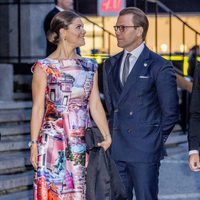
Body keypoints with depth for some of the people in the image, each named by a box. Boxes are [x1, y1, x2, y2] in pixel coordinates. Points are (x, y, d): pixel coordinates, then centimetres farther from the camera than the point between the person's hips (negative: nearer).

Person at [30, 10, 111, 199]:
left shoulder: (89, 66, 10)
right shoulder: (44, 67, -3)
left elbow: (95, 105, 8)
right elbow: (38, 108, -3)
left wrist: (107, 136, -1)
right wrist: (34, 144, -7)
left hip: (82, 143, 4)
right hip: (53, 141, -4)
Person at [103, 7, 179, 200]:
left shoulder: (159, 66, -6)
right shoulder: (111, 64, 13)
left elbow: (170, 113, -4)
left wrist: (155, 141, -1)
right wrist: (112, 136, 13)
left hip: (144, 150, -6)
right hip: (115, 150, 6)